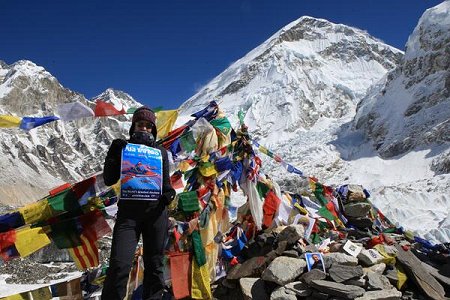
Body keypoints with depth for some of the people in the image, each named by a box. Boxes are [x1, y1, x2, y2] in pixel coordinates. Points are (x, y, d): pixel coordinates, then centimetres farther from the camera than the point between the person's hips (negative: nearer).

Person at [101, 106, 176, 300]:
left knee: (154, 266, 7)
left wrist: (169, 193, -7)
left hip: (155, 212, 2)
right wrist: (115, 152, -8)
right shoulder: (123, 148, 10)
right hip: (128, 211, -2)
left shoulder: (161, 152, 14)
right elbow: (109, 179, 3)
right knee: (119, 266, -14)